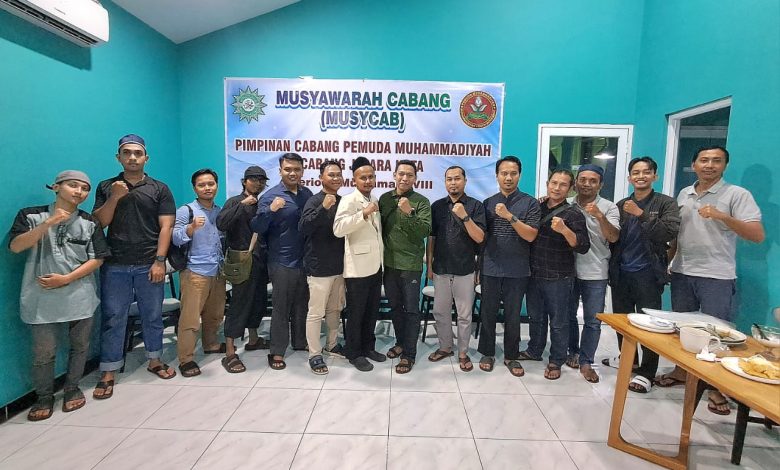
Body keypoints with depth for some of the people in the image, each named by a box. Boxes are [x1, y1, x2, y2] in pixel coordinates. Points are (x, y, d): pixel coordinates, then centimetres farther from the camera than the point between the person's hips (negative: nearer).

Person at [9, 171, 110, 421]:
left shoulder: (90, 223, 4)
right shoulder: (32, 215, 3)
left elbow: (98, 258, 0)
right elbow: (16, 246, -10)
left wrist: (66, 279, -11)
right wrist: (48, 223, -20)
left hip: (80, 296, 1)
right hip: (42, 297, -1)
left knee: (80, 346, 11)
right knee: (43, 352, 3)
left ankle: (72, 388, 30)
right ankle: (44, 397, 24)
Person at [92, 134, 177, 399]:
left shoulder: (159, 189, 4)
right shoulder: (106, 187, 10)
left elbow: (166, 227, -2)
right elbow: (98, 223, 3)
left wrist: (160, 261, -10)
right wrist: (114, 198, -11)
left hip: (148, 265, -1)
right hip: (114, 265, 1)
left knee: (152, 316, 8)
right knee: (112, 318, 4)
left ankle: (154, 360, 25)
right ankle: (108, 373, 15)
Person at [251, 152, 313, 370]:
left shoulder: (307, 194, 5)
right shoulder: (271, 196, -8)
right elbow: (258, 228, -14)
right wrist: (270, 210, -29)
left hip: (305, 260, 5)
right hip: (282, 262, -4)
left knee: (301, 305, 17)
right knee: (281, 308, 5)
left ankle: (300, 343, 33)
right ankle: (277, 352, 17)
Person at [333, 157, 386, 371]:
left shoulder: (375, 200, 13)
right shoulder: (348, 200, -12)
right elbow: (338, 228, -28)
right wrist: (363, 214, -35)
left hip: (376, 265, 8)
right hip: (358, 267, -7)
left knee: (372, 311, 16)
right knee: (356, 312, 5)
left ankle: (368, 347, 32)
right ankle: (354, 353, 20)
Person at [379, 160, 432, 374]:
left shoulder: (421, 202, -7)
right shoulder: (385, 198, 5)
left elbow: (425, 231, -16)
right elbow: (380, 226, 11)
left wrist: (409, 213, -28)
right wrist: (380, 254, 7)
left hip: (411, 264, -4)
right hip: (389, 262, 5)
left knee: (411, 310, 3)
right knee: (395, 306, 17)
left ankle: (409, 354, 13)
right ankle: (400, 342, 36)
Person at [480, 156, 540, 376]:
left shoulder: (530, 203, -1)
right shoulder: (488, 203, 6)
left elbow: (531, 236, -11)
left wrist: (510, 216, -23)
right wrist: (478, 267, 7)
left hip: (517, 271, -1)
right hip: (490, 269, 2)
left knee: (513, 316, 10)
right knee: (488, 313, 9)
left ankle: (511, 356, 26)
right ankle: (487, 353, 26)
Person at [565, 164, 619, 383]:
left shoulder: (609, 207, -3)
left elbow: (613, 237, -13)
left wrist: (599, 216, -28)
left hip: (595, 274, -2)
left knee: (593, 321, 4)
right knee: (568, 315, 15)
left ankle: (586, 361, 17)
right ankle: (573, 352, 33)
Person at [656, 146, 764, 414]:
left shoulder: (737, 195, -6)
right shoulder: (684, 195, 10)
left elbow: (757, 235, -13)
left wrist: (722, 216, -24)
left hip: (717, 277, -5)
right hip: (681, 273, 5)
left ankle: (718, 388, 17)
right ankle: (681, 371, 32)